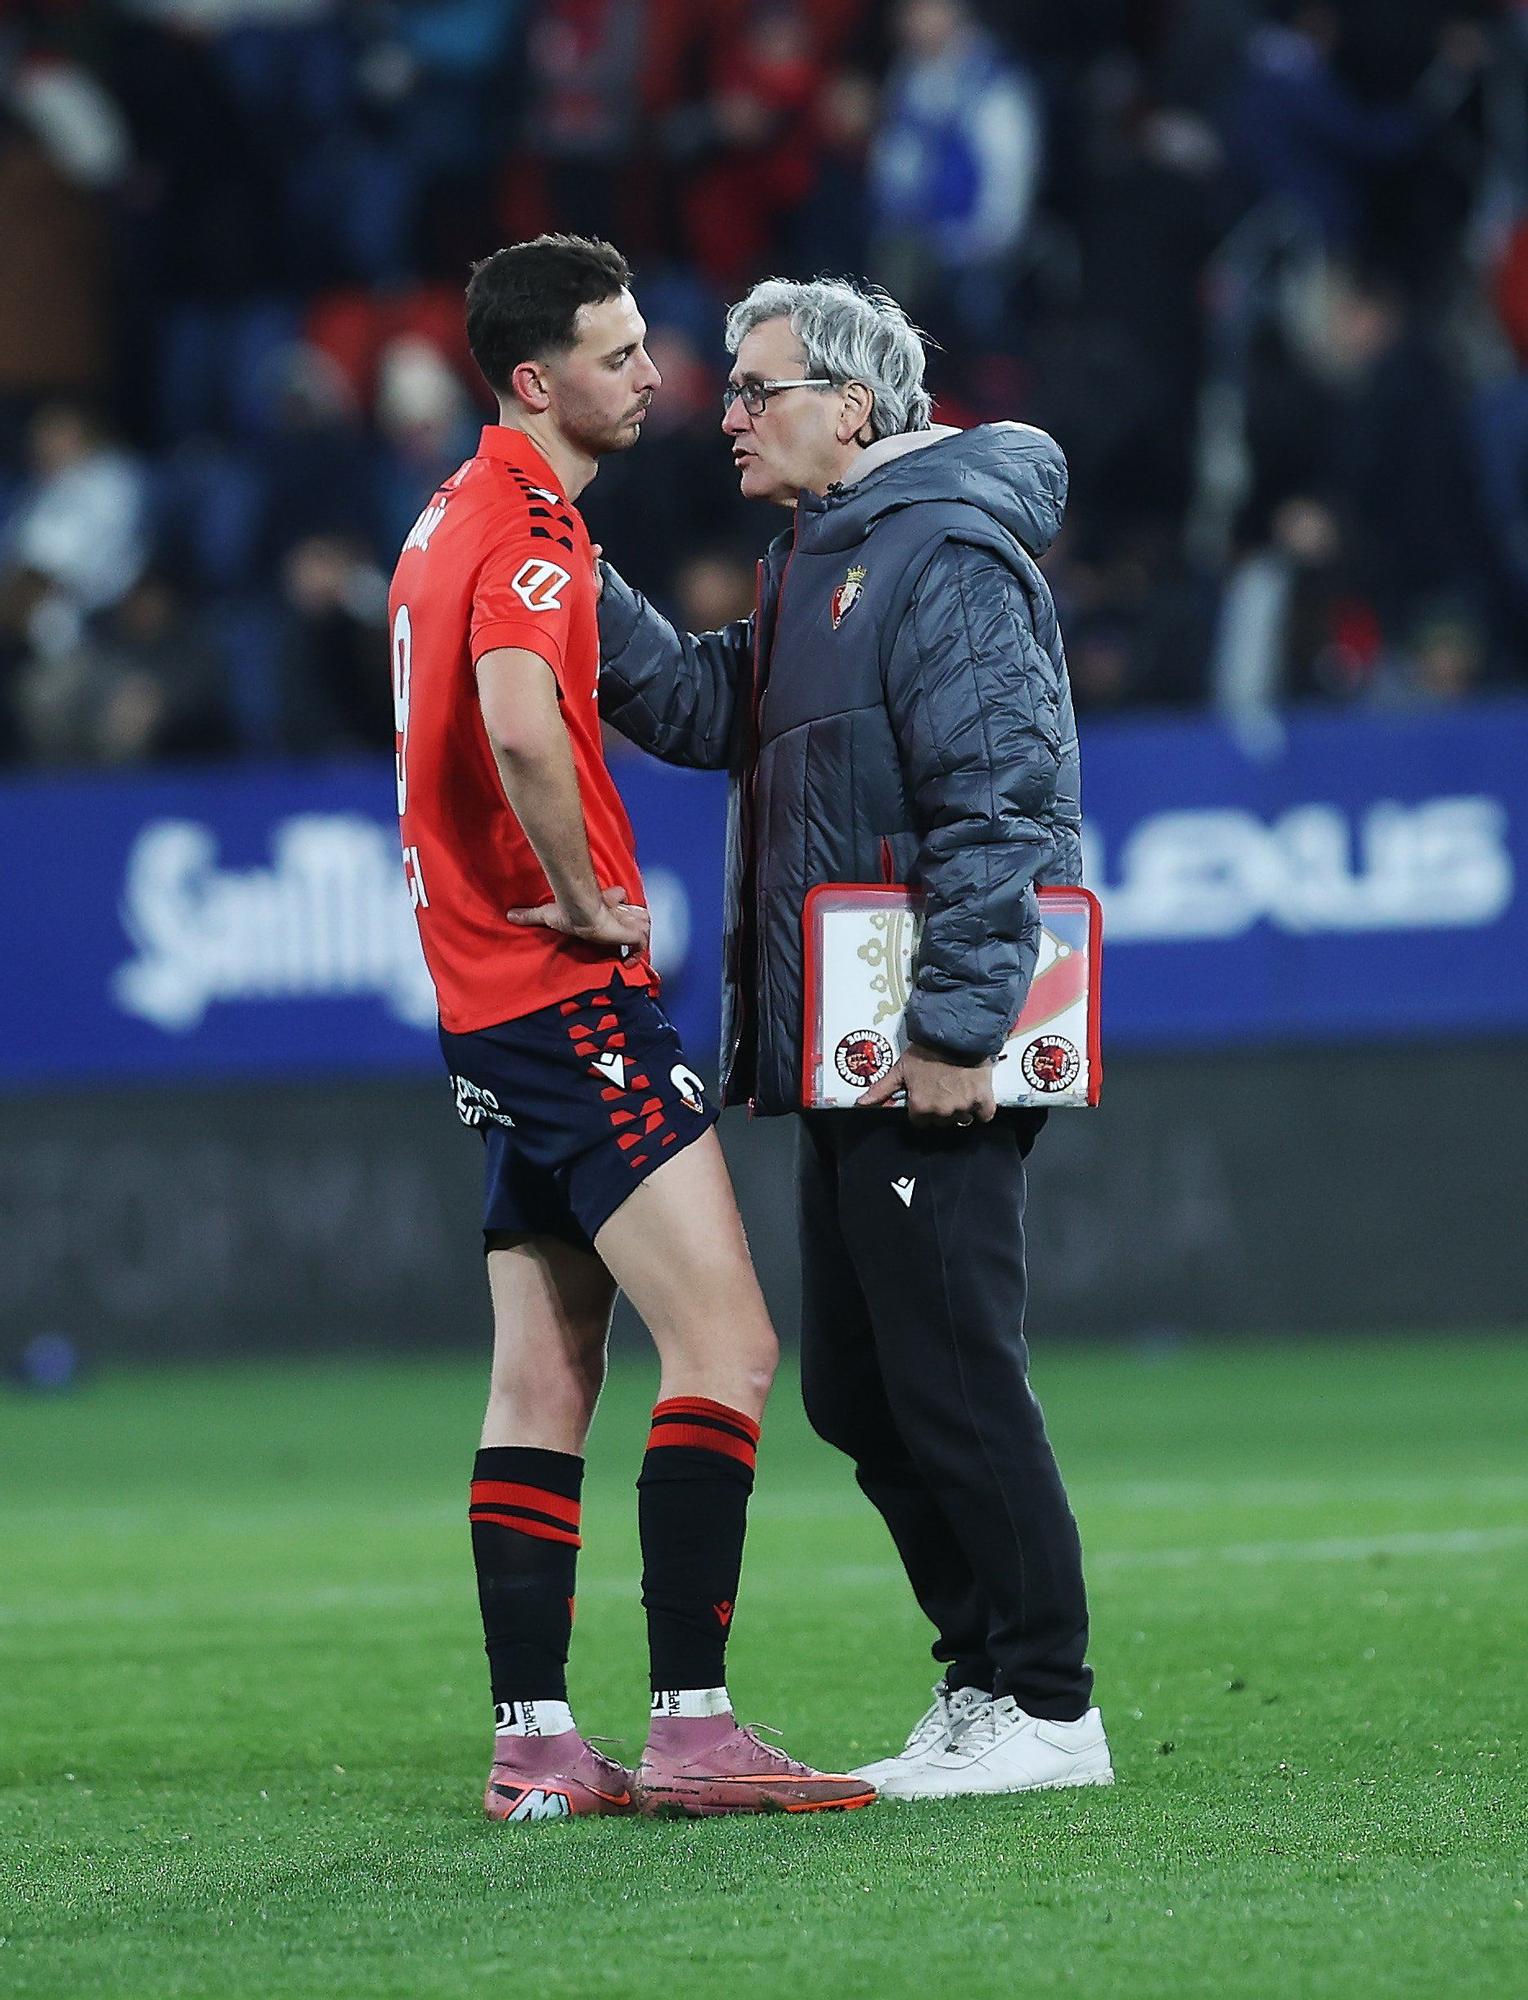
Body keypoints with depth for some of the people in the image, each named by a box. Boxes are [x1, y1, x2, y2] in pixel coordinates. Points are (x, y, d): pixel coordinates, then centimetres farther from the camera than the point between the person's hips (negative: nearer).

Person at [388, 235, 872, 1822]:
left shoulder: (456, 518, 17)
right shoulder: (527, 526, -14)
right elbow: (520, 730, -31)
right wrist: (591, 902, -17)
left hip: (493, 1013, 10)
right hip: (569, 996, -10)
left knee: (544, 1384, 9)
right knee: (726, 1346, -12)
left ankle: (532, 1742, 9)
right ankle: (691, 1727, -16)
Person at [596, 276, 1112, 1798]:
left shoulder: (947, 561, -13)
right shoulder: (824, 561, 19)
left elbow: (994, 803, -20)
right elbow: (706, 708, 19)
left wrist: (956, 1026, -23)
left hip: (929, 1063, -10)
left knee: (952, 1382, -7)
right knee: (852, 1387, 13)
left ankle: (1046, 1710, -1)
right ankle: (987, 1678, 20)